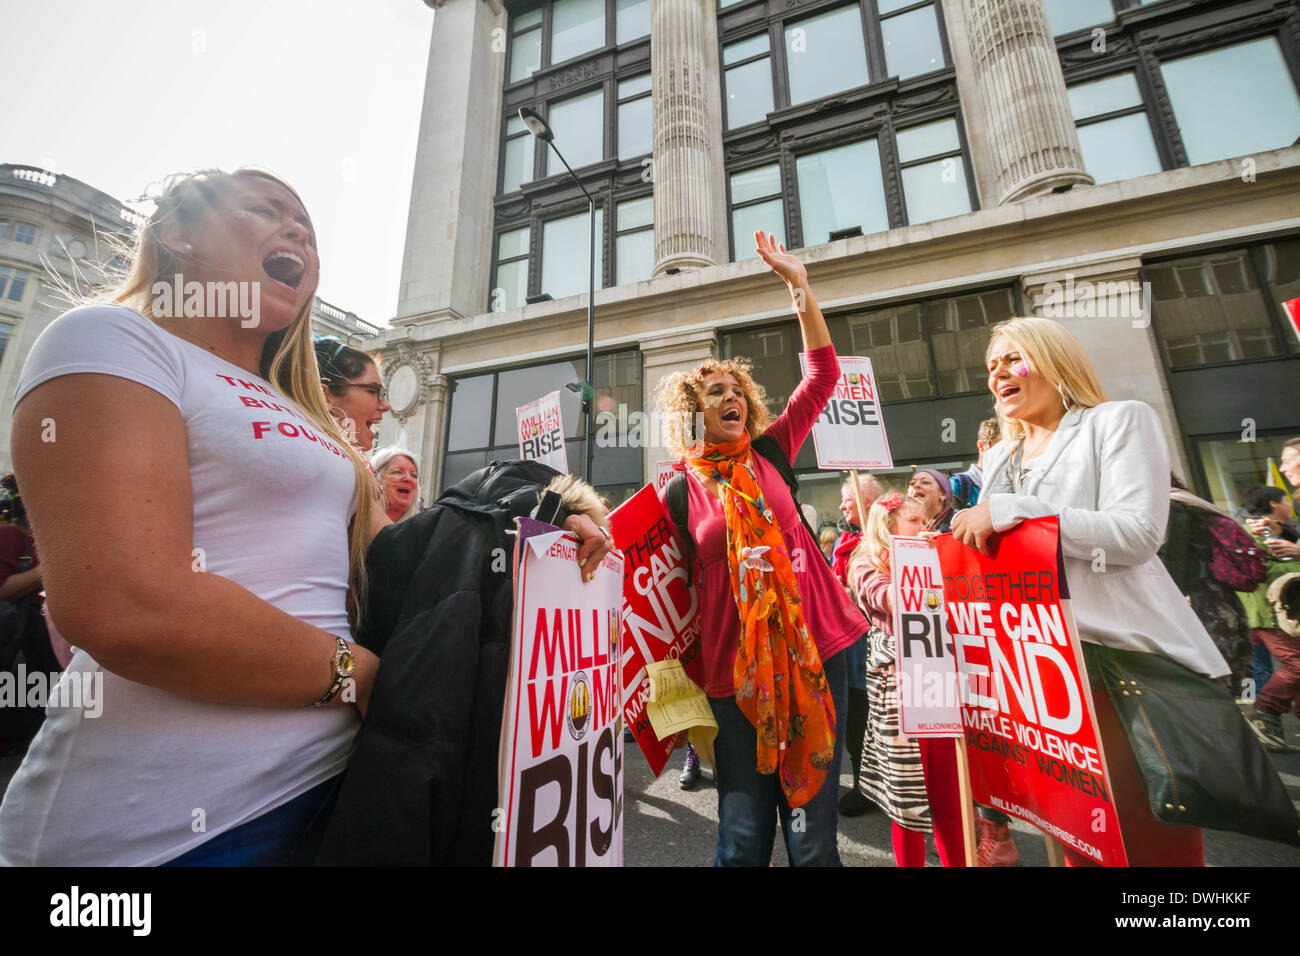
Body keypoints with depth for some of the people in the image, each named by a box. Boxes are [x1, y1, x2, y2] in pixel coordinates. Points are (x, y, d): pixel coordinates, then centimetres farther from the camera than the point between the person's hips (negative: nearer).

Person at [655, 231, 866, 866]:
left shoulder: (770, 453, 4)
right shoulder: (679, 491, -1)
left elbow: (823, 374, 2)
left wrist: (798, 284, -1)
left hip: (813, 650, 2)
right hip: (735, 666, -1)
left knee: (812, 836, 10)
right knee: (742, 839, 9)